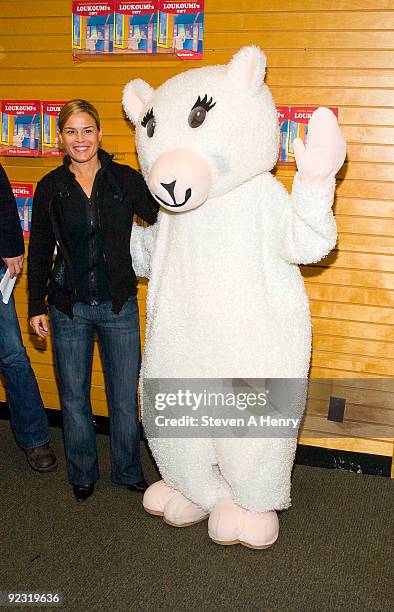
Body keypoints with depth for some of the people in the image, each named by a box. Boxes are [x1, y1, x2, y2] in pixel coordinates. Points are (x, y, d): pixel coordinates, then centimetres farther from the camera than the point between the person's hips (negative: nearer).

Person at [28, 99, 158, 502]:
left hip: (119, 305, 0)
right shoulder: (50, 188, 1)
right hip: (69, 308, 1)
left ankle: (127, 471, 31)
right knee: (74, 396, 12)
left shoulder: (125, 179, -1)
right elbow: (39, 252, 5)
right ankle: (82, 474, 33)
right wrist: (36, 306, 3)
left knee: (125, 395, 9)